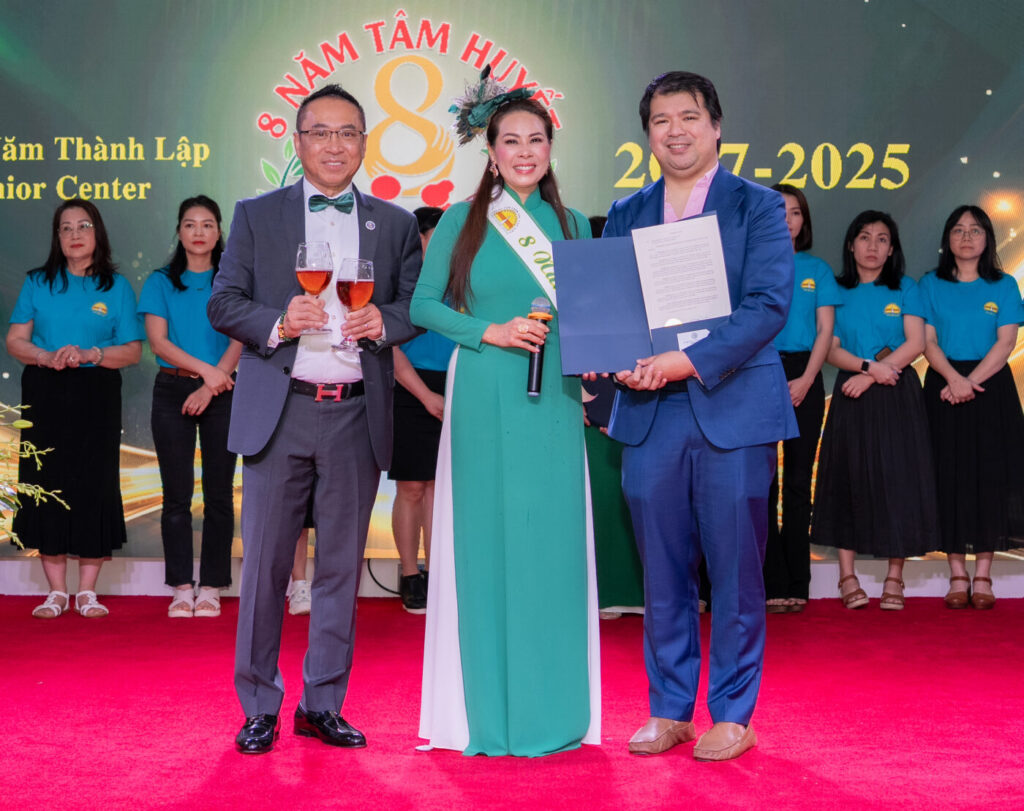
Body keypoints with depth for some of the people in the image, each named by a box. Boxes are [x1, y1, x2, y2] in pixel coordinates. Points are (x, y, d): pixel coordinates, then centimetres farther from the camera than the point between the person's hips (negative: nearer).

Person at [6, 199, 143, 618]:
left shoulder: (116, 286, 7)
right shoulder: (38, 283, 10)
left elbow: (132, 350, 2)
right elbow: (15, 341, 7)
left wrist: (89, 354, -14)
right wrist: (46, 357, -13)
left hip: (97, 395, -1)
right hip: (46, 395, 1)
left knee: (95, 486, -3)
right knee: (47, 486, -1)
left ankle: (87, 591, 6)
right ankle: (56, 591, 7)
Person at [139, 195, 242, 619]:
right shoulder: (161, 282, 8)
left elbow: (239, 340, -2)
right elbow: (158, 340, -2)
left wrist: (210, 387, -13)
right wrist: (205, 369, -13)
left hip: (222, 393, 0)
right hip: (173, 392, 1)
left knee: (219, 493, 0)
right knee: (176, 493, 1)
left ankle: (211, 588, 6)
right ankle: (181, 588, 6)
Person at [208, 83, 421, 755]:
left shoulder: (396, 225, 12)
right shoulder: (256, 216, 8)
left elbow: (419, 304, 11)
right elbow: (223, 303, 5)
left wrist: (385, 320, -10)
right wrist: (277, 323, -14)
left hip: (357, 415, 2)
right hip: (279, 410, -1)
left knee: (342, 565, 7)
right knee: (265, 562, 1)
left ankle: (323, 704, 18)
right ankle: (260, 707, 13)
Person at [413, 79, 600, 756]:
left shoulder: (572, 224, 12)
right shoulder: (462, 220, 5)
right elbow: (424, 304, 3)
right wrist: (491, 332, -10)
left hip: (554, 401, 2)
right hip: (484, 400, -2)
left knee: (553, 541, 1)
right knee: (487, 541, -1)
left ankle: (552, 712, 12)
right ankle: (489, 715, 9)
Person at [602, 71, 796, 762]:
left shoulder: (758, 207, 2)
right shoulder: (625, 214, 14)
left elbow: (769, 305, -9)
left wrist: (690, 361, -19)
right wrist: (623, 363, -10)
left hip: (734, 411, -3)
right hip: (650, 416, 3)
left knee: (735, 572, 2)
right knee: (663, 574, 8)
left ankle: (733, 715, 14)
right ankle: (669, 710, 20)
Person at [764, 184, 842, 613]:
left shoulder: (817, 270, 11)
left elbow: (825, 329, 6)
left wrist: (805, 379, -8)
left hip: (803, 376, 1)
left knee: (798, 479, 2)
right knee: (762, 478, -5)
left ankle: (797, 585, 5)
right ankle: (772, 584, -2)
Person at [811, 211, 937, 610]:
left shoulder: (905, 290, 7)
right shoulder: (838, 292, 8)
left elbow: (915, 344, -3)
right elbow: (831, 350, 1)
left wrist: (870, 377, -13)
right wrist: (869, 366, -17)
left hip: (897, 396, 0)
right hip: (851, 396, 1)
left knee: (897, 477, -3)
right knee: (849, 476, -1)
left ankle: (894, 578, 3)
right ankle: (847, 577, 3)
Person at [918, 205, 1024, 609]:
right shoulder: (931, 285, 7)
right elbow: (928, 341, 0)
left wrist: (971, 382, -16)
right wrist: (954, 379, -17)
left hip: (991, 388, 0)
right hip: (944, 387, 0)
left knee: (990, 475, -2)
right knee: (950, 476, -2)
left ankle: (983, 577, 3)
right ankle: (957, 576, 4)